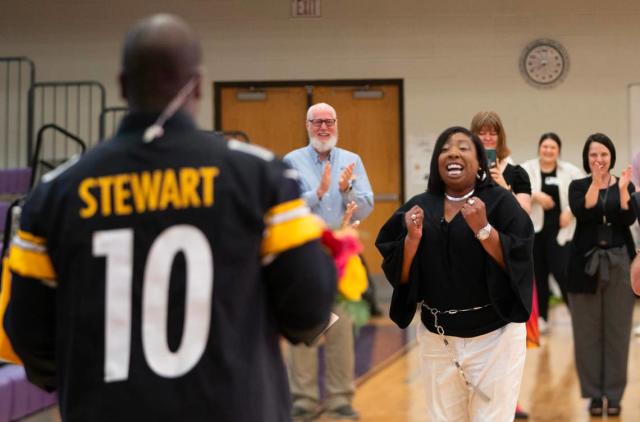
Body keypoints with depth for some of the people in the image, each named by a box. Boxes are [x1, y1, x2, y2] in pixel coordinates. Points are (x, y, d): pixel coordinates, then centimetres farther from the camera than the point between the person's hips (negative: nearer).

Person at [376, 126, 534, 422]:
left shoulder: (500, 202, -5)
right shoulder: (418, 208, 3)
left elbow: (520, 262, -13)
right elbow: (398, 275, 1)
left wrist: (483, 229, -24)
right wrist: (413, 238, -16)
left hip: (494, 338, -3)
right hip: (437, 340, 3)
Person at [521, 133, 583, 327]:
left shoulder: (570, 171, 4)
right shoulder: (526, 169, 3)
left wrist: (570, 211, -8)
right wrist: (535, 196, -20)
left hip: (560, 229, -1)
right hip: (534, 229, 1)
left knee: (562, 272, -9)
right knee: (538, 274, 6)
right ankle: (541, 317, 17)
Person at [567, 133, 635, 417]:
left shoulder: (625, 185, 6)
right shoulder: (578, 186, 4)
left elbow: (629, 219, -9)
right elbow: (582, 214, -15)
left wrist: (622, 189, -21)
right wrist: (596, 183, -23)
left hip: (618, 263, 1)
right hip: (585, 263, 0)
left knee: (617, 330, 4)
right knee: (587, 331, 2)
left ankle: (614, 394, 13)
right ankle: (594, 394, 11)